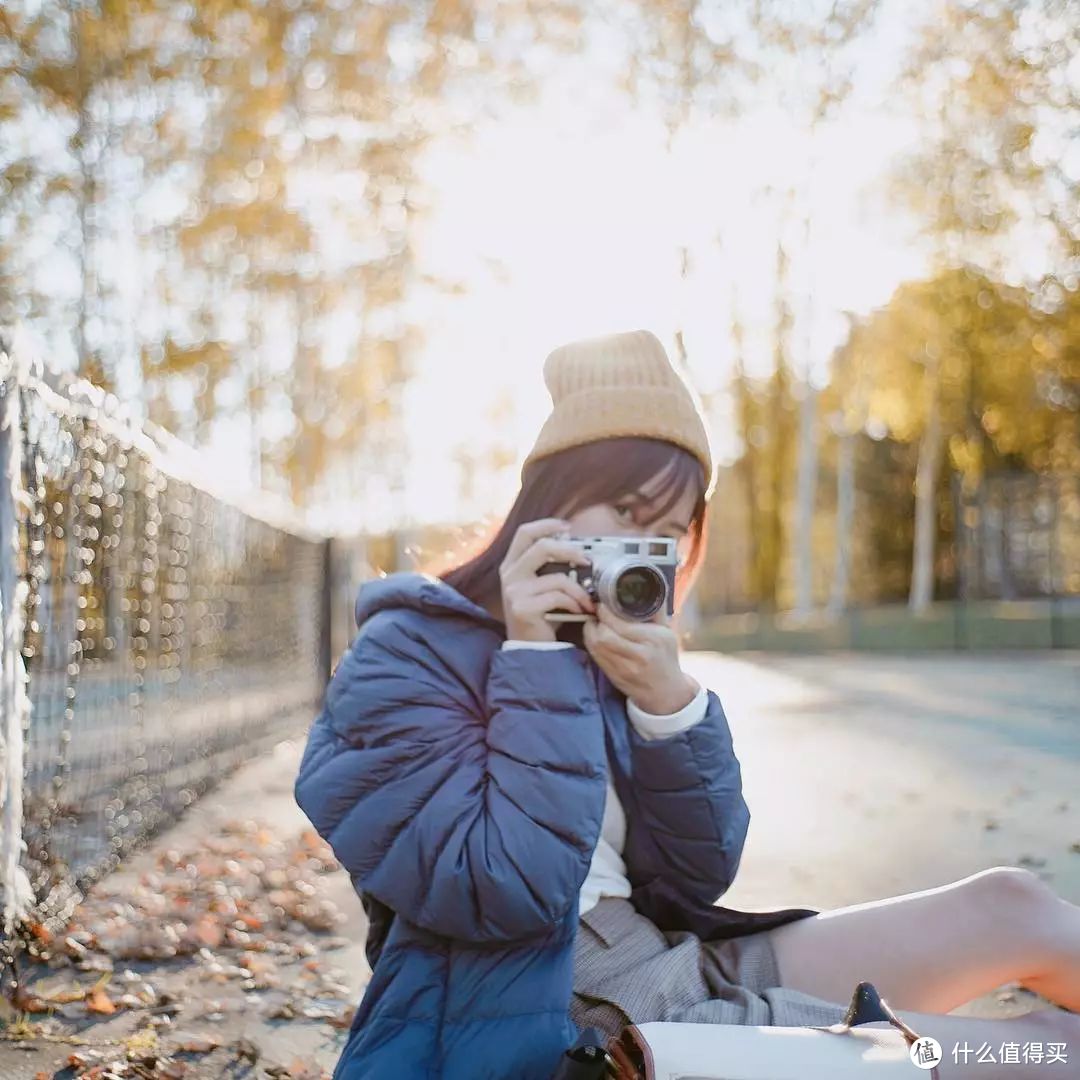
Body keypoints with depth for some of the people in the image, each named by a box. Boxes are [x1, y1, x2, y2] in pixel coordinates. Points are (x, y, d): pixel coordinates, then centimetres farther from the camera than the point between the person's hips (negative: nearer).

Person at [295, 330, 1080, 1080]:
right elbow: (509, 897, -21)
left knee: (1010, 905, 5)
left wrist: (669, 703, -10)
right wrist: (534, 664, -19)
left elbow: (693, 883, 4)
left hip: (674, 967, 7)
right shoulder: (404, 658, -11)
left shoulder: (611, 656, 9)